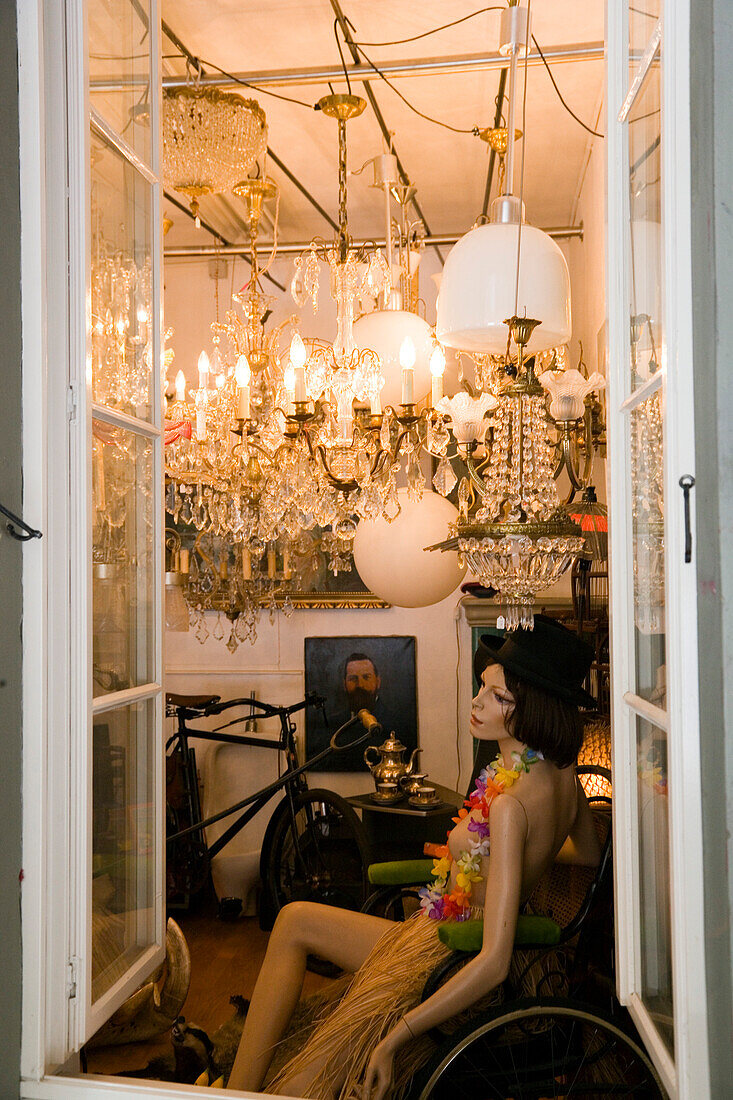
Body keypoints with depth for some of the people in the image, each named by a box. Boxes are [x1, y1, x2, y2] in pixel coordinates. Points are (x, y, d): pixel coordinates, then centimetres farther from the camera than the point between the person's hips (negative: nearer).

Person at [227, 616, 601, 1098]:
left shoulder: (510, 805, -31)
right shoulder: (560, 770, -6)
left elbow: (494, 963, -33)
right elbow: (589, 855, 15)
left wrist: (395, 1037, -27)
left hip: (445, 964, -10)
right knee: (295, 920, 17)